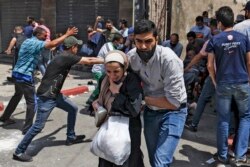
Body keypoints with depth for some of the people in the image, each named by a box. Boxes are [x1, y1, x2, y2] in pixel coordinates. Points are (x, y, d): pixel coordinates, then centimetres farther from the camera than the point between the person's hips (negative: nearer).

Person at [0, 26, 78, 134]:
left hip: (17, 73, 10)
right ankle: (27, 128, 4)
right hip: (25, 76, -10)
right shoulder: (35, 43, -17)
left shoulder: (28, 41, 13)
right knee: (32, 102, -1)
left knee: (17, 96, 28)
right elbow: (53, 44, -26)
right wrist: (67, 34, -19)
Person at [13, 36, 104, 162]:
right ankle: (19, 152, 5)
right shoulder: (67, 57, -16)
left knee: (73, 108, 17)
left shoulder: (64, 57, 11)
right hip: (46, 96, -10)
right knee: (39, 125, -7)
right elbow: (89, 61, -12)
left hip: (54, 94, 10)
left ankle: (71, 137, 30)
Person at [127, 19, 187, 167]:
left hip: (172, 112, -5)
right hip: (150, 111, 5)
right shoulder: (131, 57, -13)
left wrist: (143, 98, -18)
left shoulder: (169, 59, -29)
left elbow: (173, 102, -28)